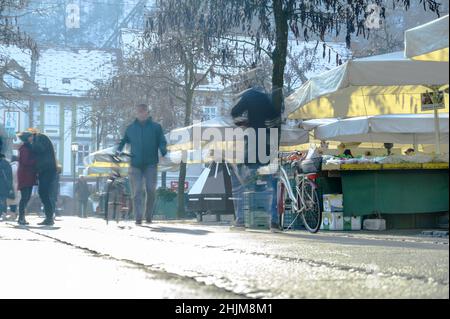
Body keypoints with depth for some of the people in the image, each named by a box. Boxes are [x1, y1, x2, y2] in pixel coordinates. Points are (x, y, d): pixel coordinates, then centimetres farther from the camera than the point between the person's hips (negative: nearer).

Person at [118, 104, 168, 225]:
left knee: (151, 191, -2)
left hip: (151, 164, -1)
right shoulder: (131, 128, 12)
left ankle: (149, 216, 12)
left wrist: (164, 151, -15)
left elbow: (162, 142, 5)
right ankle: (138, 217, -6)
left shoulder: (156, 127, 7)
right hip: (135, 165, 1)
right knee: (137, 191, -5)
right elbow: (124, 141, 20)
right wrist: (118, 151, 2)